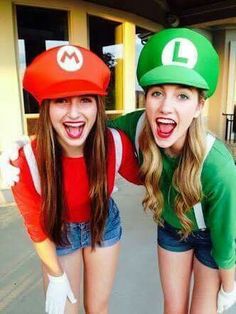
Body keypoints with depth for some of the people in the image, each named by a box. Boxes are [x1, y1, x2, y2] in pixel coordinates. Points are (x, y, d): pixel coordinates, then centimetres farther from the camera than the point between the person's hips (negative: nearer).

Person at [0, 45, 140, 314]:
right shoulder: (26, 161, -31)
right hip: (59, 233, -1)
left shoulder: (117, 144, -27)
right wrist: (56, 276, -5)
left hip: (104, 224, 2)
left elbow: (137, 177, -3)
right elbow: (36, 227, -15)